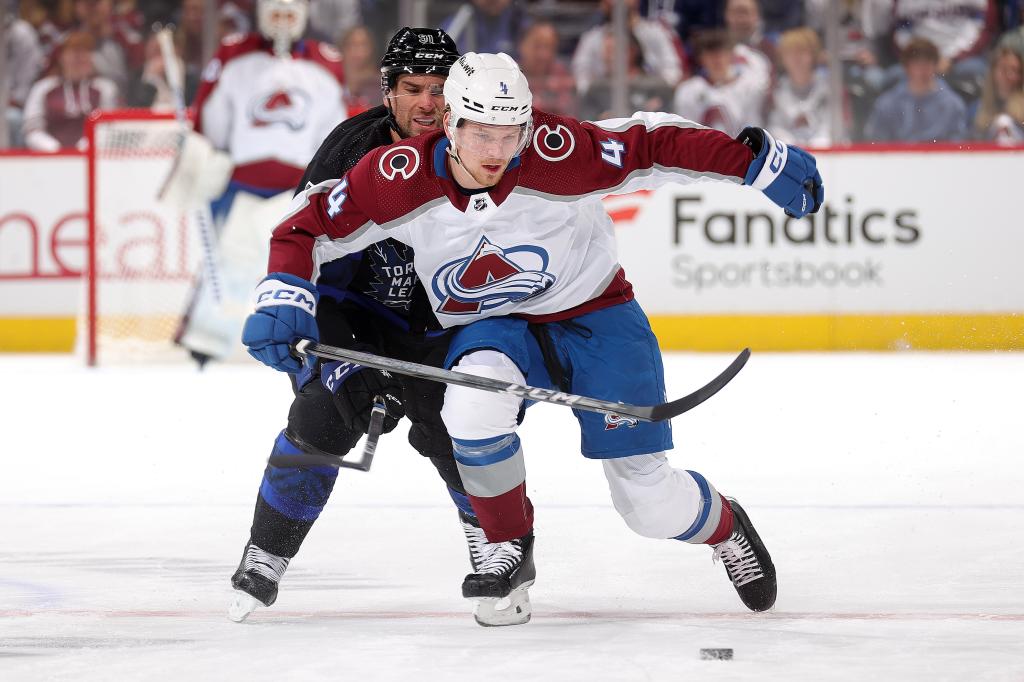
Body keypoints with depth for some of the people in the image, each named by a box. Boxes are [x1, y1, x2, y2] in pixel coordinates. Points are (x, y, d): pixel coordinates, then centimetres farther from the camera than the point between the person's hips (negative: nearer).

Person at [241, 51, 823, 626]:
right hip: (492, 329, 2)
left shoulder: (555, 152, -27)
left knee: (651, 502, -5)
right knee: (473, 405, -34)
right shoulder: (402, 177, -21)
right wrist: (283, 301, -24)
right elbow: (307, 225, -11)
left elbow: (654, 145, -19)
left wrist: (761, 162, -22)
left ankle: (726, 526, 32)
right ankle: (512, 553, -9)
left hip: (594, 314, -2)